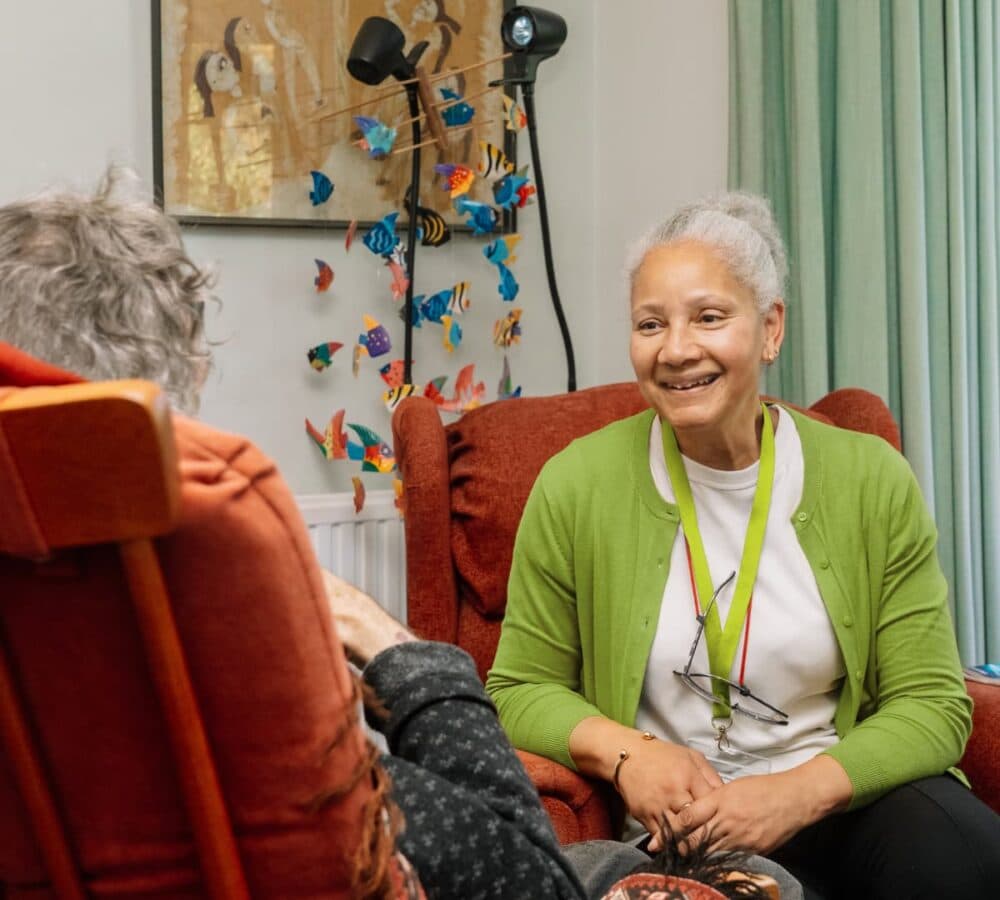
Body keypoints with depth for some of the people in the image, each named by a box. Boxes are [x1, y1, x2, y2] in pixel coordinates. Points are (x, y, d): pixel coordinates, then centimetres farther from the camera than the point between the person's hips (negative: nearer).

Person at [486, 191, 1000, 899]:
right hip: (675, 830, -1)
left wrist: (801, 790, -18)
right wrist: (622, 752, -15)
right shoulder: (576, 486, -4)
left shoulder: (872, 481, -1)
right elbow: (520, 691, 5)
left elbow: (930, 704, 1)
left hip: (840, 804, 2)